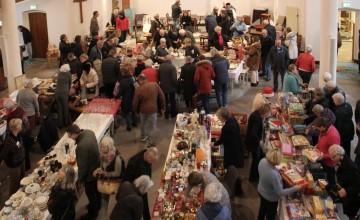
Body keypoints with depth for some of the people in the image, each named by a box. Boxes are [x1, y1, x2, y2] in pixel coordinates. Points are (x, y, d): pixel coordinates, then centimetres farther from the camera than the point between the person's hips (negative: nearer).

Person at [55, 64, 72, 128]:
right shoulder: (68, 74, 0)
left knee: (59, 109, 11)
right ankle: (66, 123, 22)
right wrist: (68, 90, 29)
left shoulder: (59, 74, 11)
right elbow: (70, 83, 10)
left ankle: (60, 124, 16)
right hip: (64, 92, -3)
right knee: (65, 108, 11)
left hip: (57, 93, 4)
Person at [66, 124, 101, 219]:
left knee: (90, 193, 18)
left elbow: (82, 167, -28)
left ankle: (93, 212, 41)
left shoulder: (81, 147, -41)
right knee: (96, 188, 31)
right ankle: (97, 205, 55)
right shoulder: (89, 132, -16)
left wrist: (80, 181, -15)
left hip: (90, 173, -8)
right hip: (97, 167, 8)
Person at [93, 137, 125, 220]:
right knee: (104, 201, 16)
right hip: (105, 181, 5)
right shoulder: (103, 155, -10)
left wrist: (104, 173, -26)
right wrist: (98, 171, -14)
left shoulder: (117, 158, -29)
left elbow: (117, 173, -22)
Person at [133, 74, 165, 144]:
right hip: (153, 109, -1)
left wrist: (136, 111, 15)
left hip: (143, 110, 1)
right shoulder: (155, 85, -8)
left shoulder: (139, 89, -11)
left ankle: (143, 137, 46)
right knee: (152, 127, 9)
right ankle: (152, 142, 10)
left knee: (143, 124, 25)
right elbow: (162, 96, -2)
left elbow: (135, 103, -5)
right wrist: (163, 106, 11)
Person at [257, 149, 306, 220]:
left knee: (262, 209, 35)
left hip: (261, 191, 7)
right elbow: (280, 192, -31)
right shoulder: (273, 175, -44)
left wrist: (278, 170, -2)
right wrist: (295, 188, -24)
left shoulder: (263, 161, -23)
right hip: (270, 199, -7)